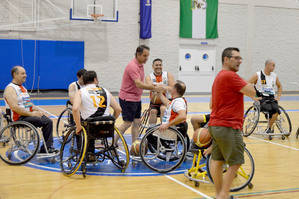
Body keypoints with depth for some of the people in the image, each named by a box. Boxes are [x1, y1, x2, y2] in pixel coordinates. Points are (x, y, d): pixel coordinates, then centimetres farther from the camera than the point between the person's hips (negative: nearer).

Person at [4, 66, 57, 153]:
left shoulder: (23, 88, 21)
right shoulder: (10, 89, -10)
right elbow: (15, 107, -21)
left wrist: (38, 111, 5)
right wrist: (31, 114, -21)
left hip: (28, 115, 9)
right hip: (19, 118, -9)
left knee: (49, 121, -11)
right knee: (46, 122, -21)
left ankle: (48, 147, -11)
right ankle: (45, 149, -9)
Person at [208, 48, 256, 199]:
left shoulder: (219, 77, 18)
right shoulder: (230, 76, -15)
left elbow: (211, 104, 25)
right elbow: (252, 92, -18)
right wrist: (249, 86, 1)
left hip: (215, 125, 10)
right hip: (228, 127, -10)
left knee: (217, 161, 13)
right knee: (235, 163, -3)